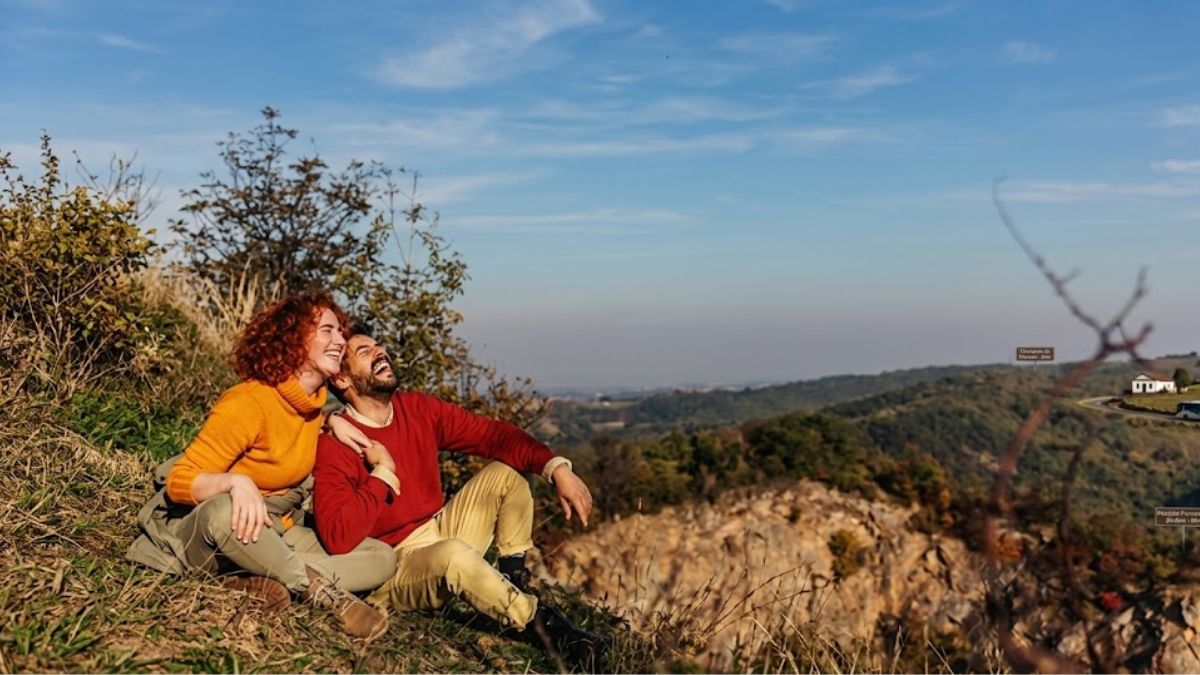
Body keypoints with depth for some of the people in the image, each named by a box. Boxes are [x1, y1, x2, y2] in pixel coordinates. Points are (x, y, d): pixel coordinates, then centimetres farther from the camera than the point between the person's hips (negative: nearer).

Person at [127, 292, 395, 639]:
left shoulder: (318, 401, 1)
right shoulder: (247, 403, -20)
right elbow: (179, 482, -21)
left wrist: (332, 422, 6)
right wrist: (236, 482, -41)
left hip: (275, 538, 7)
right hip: (203, 533, -7)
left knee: (381, 557, -14)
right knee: (224, 511, -43)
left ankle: (257, 584, -30)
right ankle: (324, 592, -32)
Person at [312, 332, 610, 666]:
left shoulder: (418, 409, 3)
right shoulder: (334, 446, -16)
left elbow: (490, 433, -2)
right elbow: (337, 538, -26)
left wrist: (557, 468, -16)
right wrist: (382, 473, -20)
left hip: (438, 532, 7)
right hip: (393, 564, -7)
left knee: (507, 470, -1)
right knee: (454, 553, -37)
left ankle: (512, 579, -2)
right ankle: (537, 621, -18)